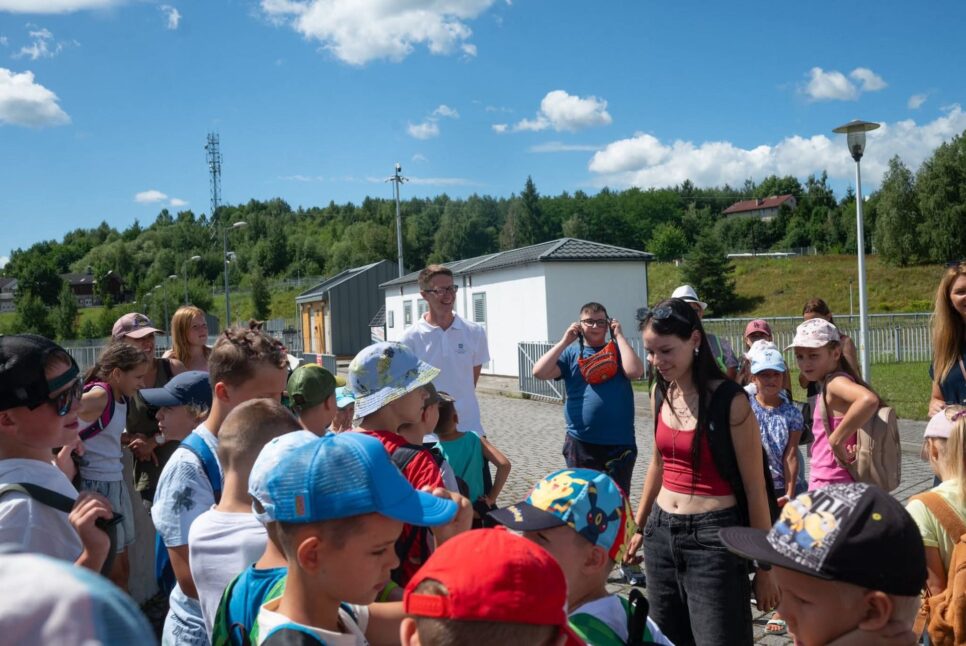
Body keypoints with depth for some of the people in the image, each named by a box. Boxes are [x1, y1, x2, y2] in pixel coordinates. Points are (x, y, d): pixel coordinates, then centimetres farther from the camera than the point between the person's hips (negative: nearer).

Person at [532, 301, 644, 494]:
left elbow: (635, 371, -15)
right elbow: (539, 372, -9)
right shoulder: (571, 354, 5)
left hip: (619, 444, 0)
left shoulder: (618, 351, 6)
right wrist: (565, 341, -8)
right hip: (580, 443, 0)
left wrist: (619, 336, -7)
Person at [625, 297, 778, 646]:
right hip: (662, 532, 6)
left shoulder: (730, 401, -14)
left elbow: (755, 488, -11)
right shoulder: (660, 393, 4)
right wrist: (639, 526, 22)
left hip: (712, 536, -6)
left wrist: (764, 565, -8)